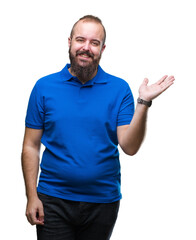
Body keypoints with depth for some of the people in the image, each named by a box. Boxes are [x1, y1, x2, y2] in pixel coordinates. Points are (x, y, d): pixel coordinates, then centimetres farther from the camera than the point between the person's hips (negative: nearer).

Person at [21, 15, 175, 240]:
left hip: (103, 202, 1)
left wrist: (143, 103, -19)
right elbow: (31, 146, 0)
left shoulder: (119, 89, 0)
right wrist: (32, 196, -6)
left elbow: (129, 147, -8)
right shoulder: (44, 87, 0)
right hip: (53, 200, -1)